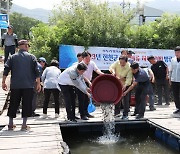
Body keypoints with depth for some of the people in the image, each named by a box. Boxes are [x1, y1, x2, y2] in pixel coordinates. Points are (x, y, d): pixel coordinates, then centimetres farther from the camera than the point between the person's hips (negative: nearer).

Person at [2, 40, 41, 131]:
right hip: (28, 85, -2)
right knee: (27, 104, 3)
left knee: (13, 104, 11)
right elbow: (36, 71, -3)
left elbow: (6, 69, 3)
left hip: (15, 85, 2)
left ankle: (11, 124, 17)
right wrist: (38, 83, 1)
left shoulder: (12, 57, 9)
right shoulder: (31, 57, 3)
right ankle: (24, 125, 2)